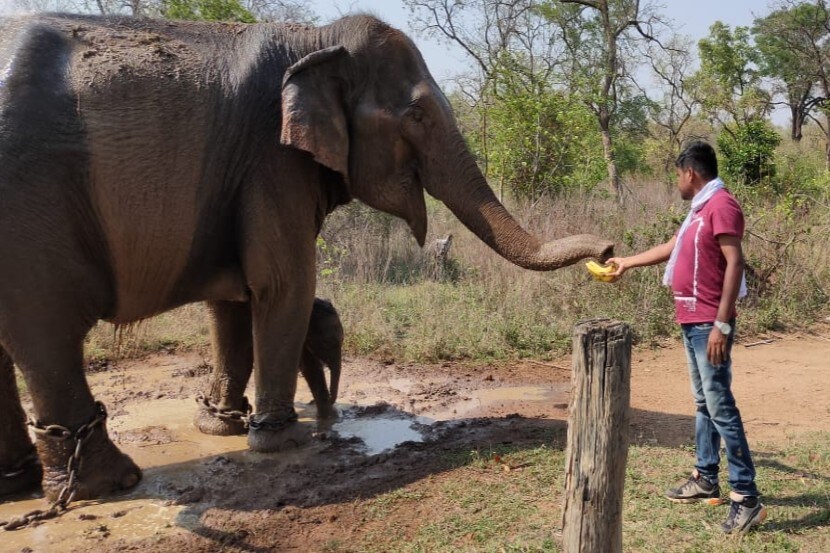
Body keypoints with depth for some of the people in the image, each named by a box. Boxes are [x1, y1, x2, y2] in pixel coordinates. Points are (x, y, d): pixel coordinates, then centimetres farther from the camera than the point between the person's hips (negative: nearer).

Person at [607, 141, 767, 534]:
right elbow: (673, 247, 31)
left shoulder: (722, 205, -13)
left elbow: (735, 264, -20)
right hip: (692, 321, 10)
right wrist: (628, 263, 39)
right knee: (703, 403, 15)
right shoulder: (701, 208, 17)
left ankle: (746, 496, -3)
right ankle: (705, 479, 25)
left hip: (709, 324, -10)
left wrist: (722, 325, -24)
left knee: (720, 405, -9)